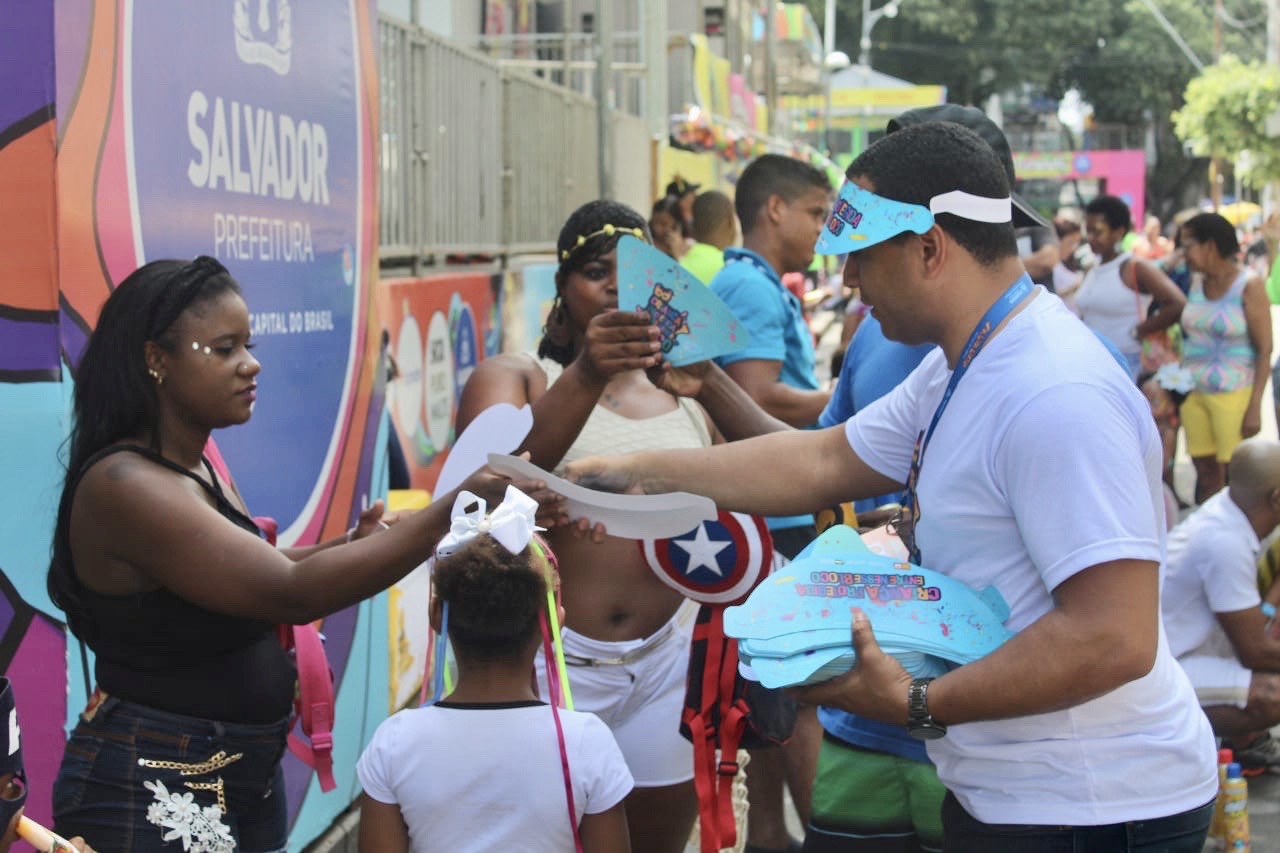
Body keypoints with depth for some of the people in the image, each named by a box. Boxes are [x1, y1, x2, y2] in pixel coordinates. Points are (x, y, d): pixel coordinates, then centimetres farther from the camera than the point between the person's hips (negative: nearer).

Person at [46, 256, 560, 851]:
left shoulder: (193, 468, 8)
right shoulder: (123, 485, -22)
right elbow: (291, 594, -30)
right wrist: (452, 510, -33)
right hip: (153, 792, -9)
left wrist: (346, 547, -1)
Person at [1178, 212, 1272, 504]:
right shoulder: (1197, 282, 8)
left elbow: (1265, 349, -10)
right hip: (1193, 392, 5)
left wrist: (1255, 406, -15)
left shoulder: (1249, 285, -9)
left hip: (1233, 395, -5)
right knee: (1205, 472, 7)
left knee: (1235, 476, -4)